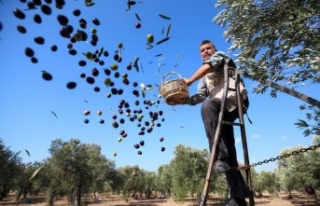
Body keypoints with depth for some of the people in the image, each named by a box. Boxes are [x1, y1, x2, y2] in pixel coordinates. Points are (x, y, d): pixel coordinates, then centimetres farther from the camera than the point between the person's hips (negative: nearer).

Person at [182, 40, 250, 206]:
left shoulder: (220, 55, 18)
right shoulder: (205, 77, 33)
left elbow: (209, 66, -6)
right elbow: (200, 96, 19)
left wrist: (189, 80, -11)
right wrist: (183, 100, 3)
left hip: (235, 98, -7)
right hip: (223, 108, 7)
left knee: (208, 106, -36)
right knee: (226, 147, -3)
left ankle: (220, 157, -37)